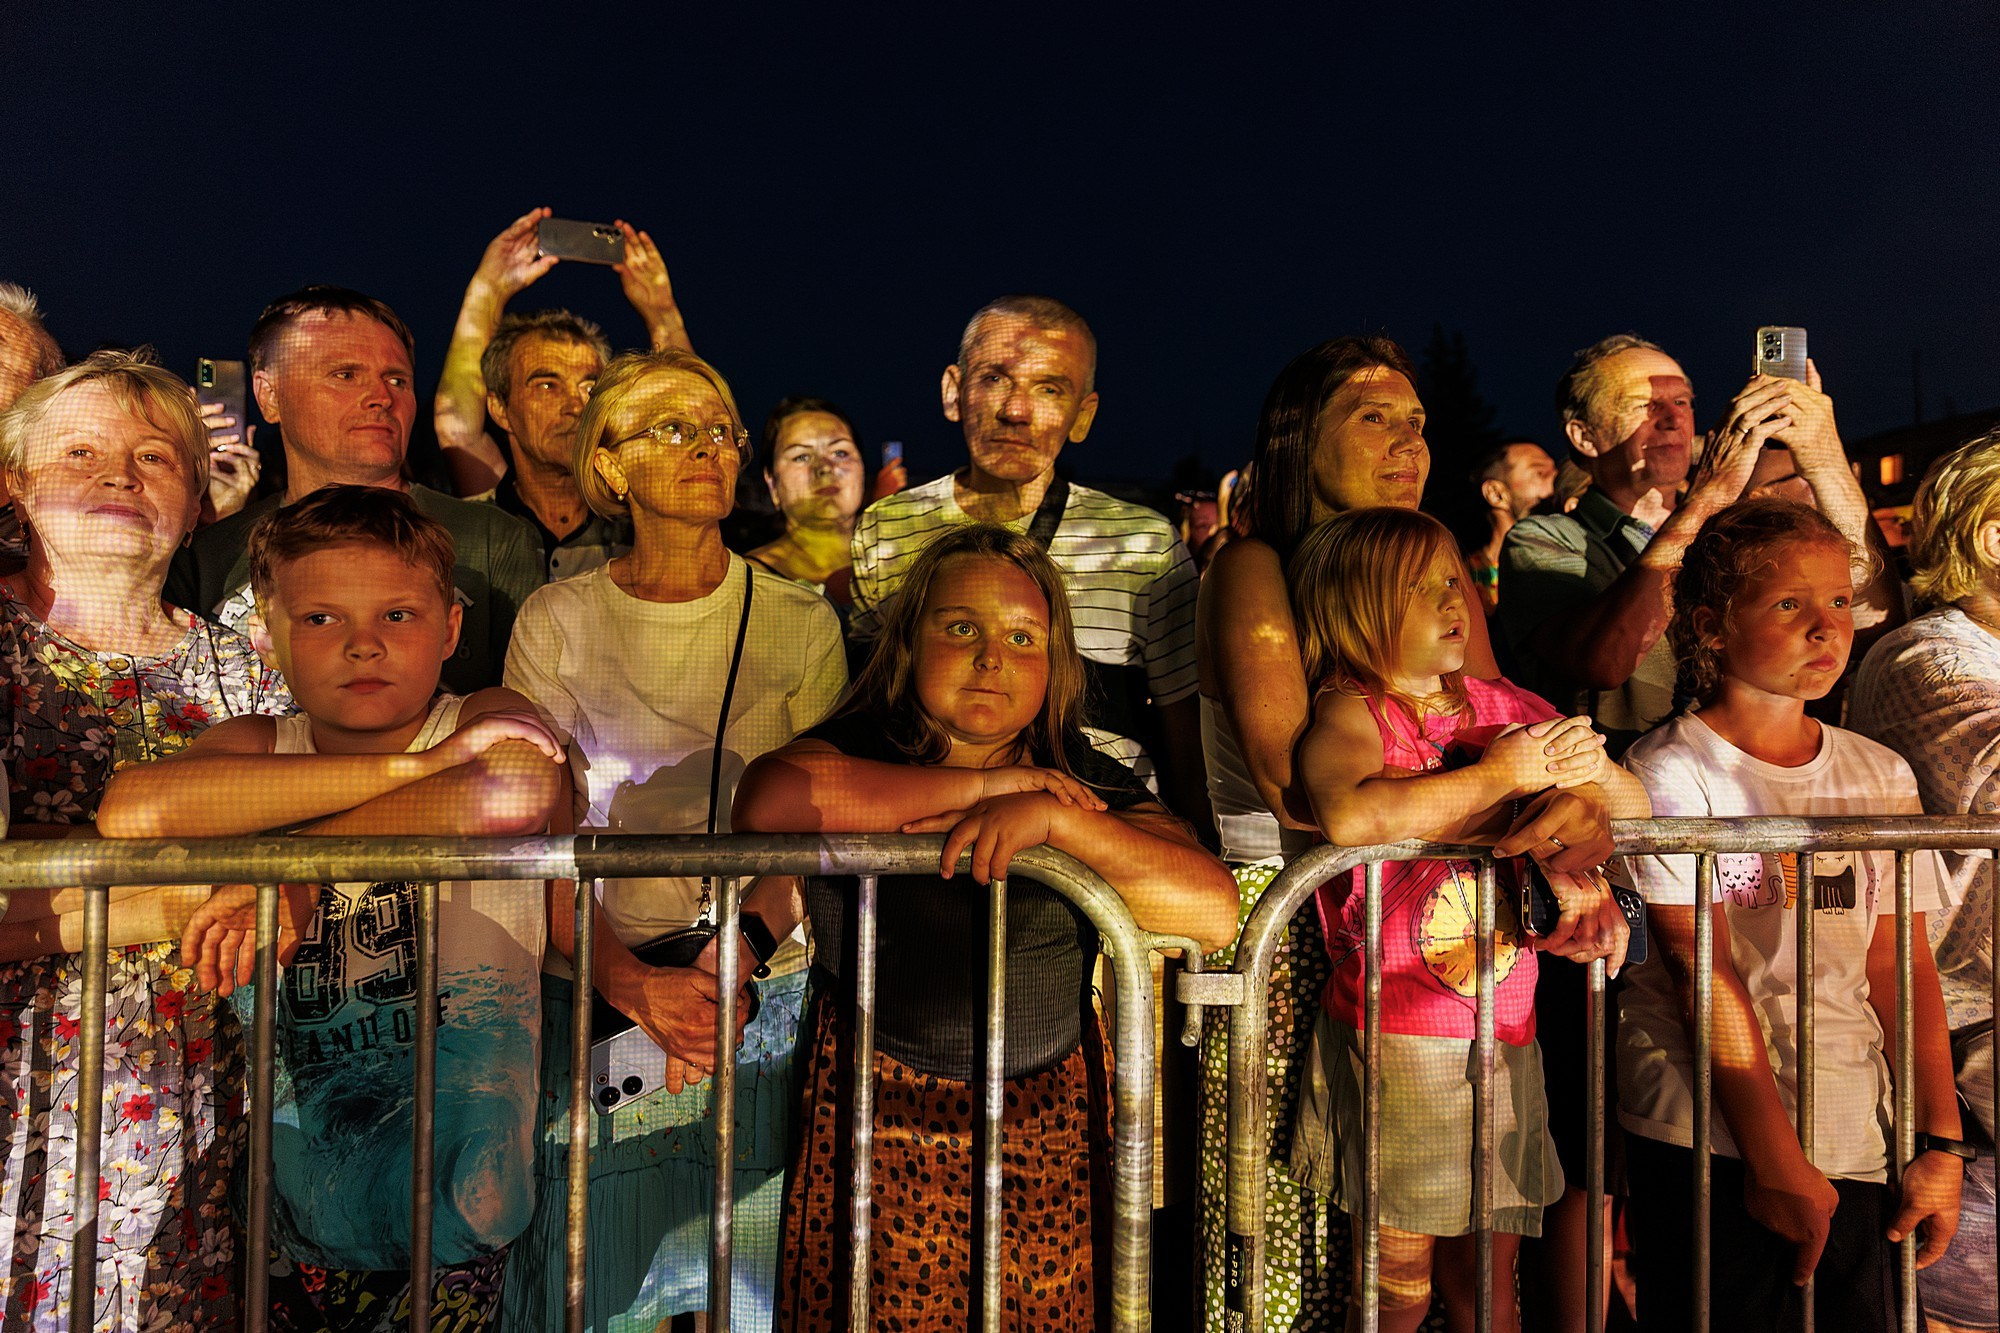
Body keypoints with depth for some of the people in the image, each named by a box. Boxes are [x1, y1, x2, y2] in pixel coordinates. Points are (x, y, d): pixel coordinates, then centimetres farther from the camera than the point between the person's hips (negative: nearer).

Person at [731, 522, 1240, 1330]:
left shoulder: (1086, 780, 4)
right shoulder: (860, 750, -3)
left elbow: (1214, 909, -8)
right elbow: (765, 802, -27)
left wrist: (1052, 817, -21)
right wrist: (979, 783, -19)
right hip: (878, 1122, -2)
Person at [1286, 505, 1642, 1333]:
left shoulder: (1500, 706, 9)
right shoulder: (1348, 713, -9)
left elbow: (1634, 805, 11)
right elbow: (1350, 814, -32)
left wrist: (1578, 764, -12)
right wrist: (1501, 776, -22)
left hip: (1505, 1033, 5)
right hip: (1392, 1039, -5)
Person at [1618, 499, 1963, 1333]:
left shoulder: (1882, 776, 8)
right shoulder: (1669, 772, -8)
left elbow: (1903, 967, 7)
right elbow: (1705, 972, -11)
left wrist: (1940, 1142, 1)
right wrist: (1775, 1156, -13)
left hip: (1859, 1146, 5)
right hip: (1708, 1142, -4)